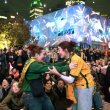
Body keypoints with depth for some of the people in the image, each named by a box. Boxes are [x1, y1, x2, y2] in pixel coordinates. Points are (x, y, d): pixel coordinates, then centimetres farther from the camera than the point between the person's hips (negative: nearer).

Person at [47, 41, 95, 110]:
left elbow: (70, 80, -25)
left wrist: (57, 73, -31)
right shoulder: (69, 58, 1)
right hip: (77, 85, 8)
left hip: (85, 85, -8)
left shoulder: (75, 60, -24)